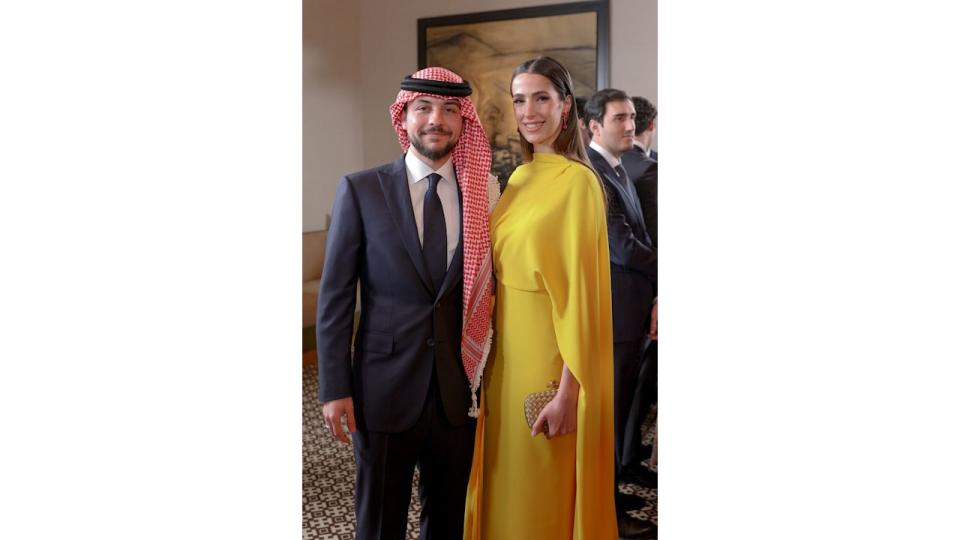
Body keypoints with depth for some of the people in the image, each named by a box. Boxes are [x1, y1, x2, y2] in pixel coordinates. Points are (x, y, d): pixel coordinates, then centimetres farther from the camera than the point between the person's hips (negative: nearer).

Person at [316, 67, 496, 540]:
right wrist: (335, 388, -7)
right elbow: (334, 296, -4)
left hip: (459, 391, 2)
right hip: (384, 390, -2)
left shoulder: (484, 194, 1)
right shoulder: (360, 191, -4)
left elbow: (485, 288, 6)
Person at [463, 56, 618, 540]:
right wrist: (496, 347, 10)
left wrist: (568, 392, -19)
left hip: (548, 350, -7)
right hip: (508, 347, 7)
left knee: (544, 487, 9)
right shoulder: (519, 178, 9)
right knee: (508, 474, 21)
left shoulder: (577, 181, -15)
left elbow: (580, 289, -18)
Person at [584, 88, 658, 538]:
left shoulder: (619, 171, 16)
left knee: (619, 408, 18)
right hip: (611, 313, -9)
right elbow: (622, 247, -21)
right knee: (607, 412, 3)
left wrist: (651, 293, 5)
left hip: (632, 309, 9)